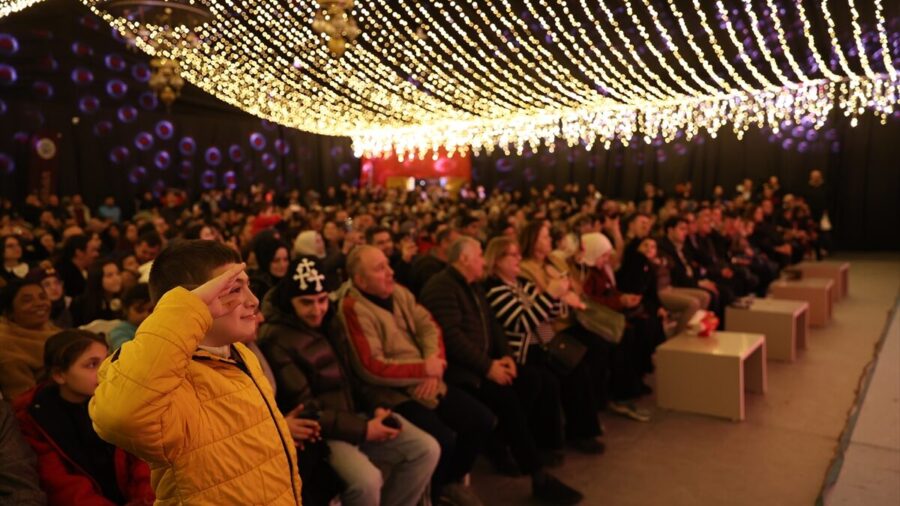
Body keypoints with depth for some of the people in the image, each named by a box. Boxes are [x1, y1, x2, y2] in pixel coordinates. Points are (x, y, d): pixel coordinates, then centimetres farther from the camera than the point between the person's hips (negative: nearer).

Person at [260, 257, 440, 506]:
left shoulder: (330, 321, 8)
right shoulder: (276, 340, -16)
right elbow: (305, 409, -17)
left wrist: (377, 408, -1)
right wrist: (362, 429, -18)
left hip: (354, 413, 7)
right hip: (321, 430, -7)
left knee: (427, 449, -4)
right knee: (367, 480, -32)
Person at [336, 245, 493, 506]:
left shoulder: (398, 291, 6)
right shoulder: (353, 308, -16)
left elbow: (429, 326, 3)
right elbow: (373, 368, -21)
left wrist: (434, 368, -14)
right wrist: (425, 369, -17)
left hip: (426, 383, 8)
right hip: (391, 392, -7)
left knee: (482, 420, 0)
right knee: (443, 439, -24)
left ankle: (451, 480, 24)